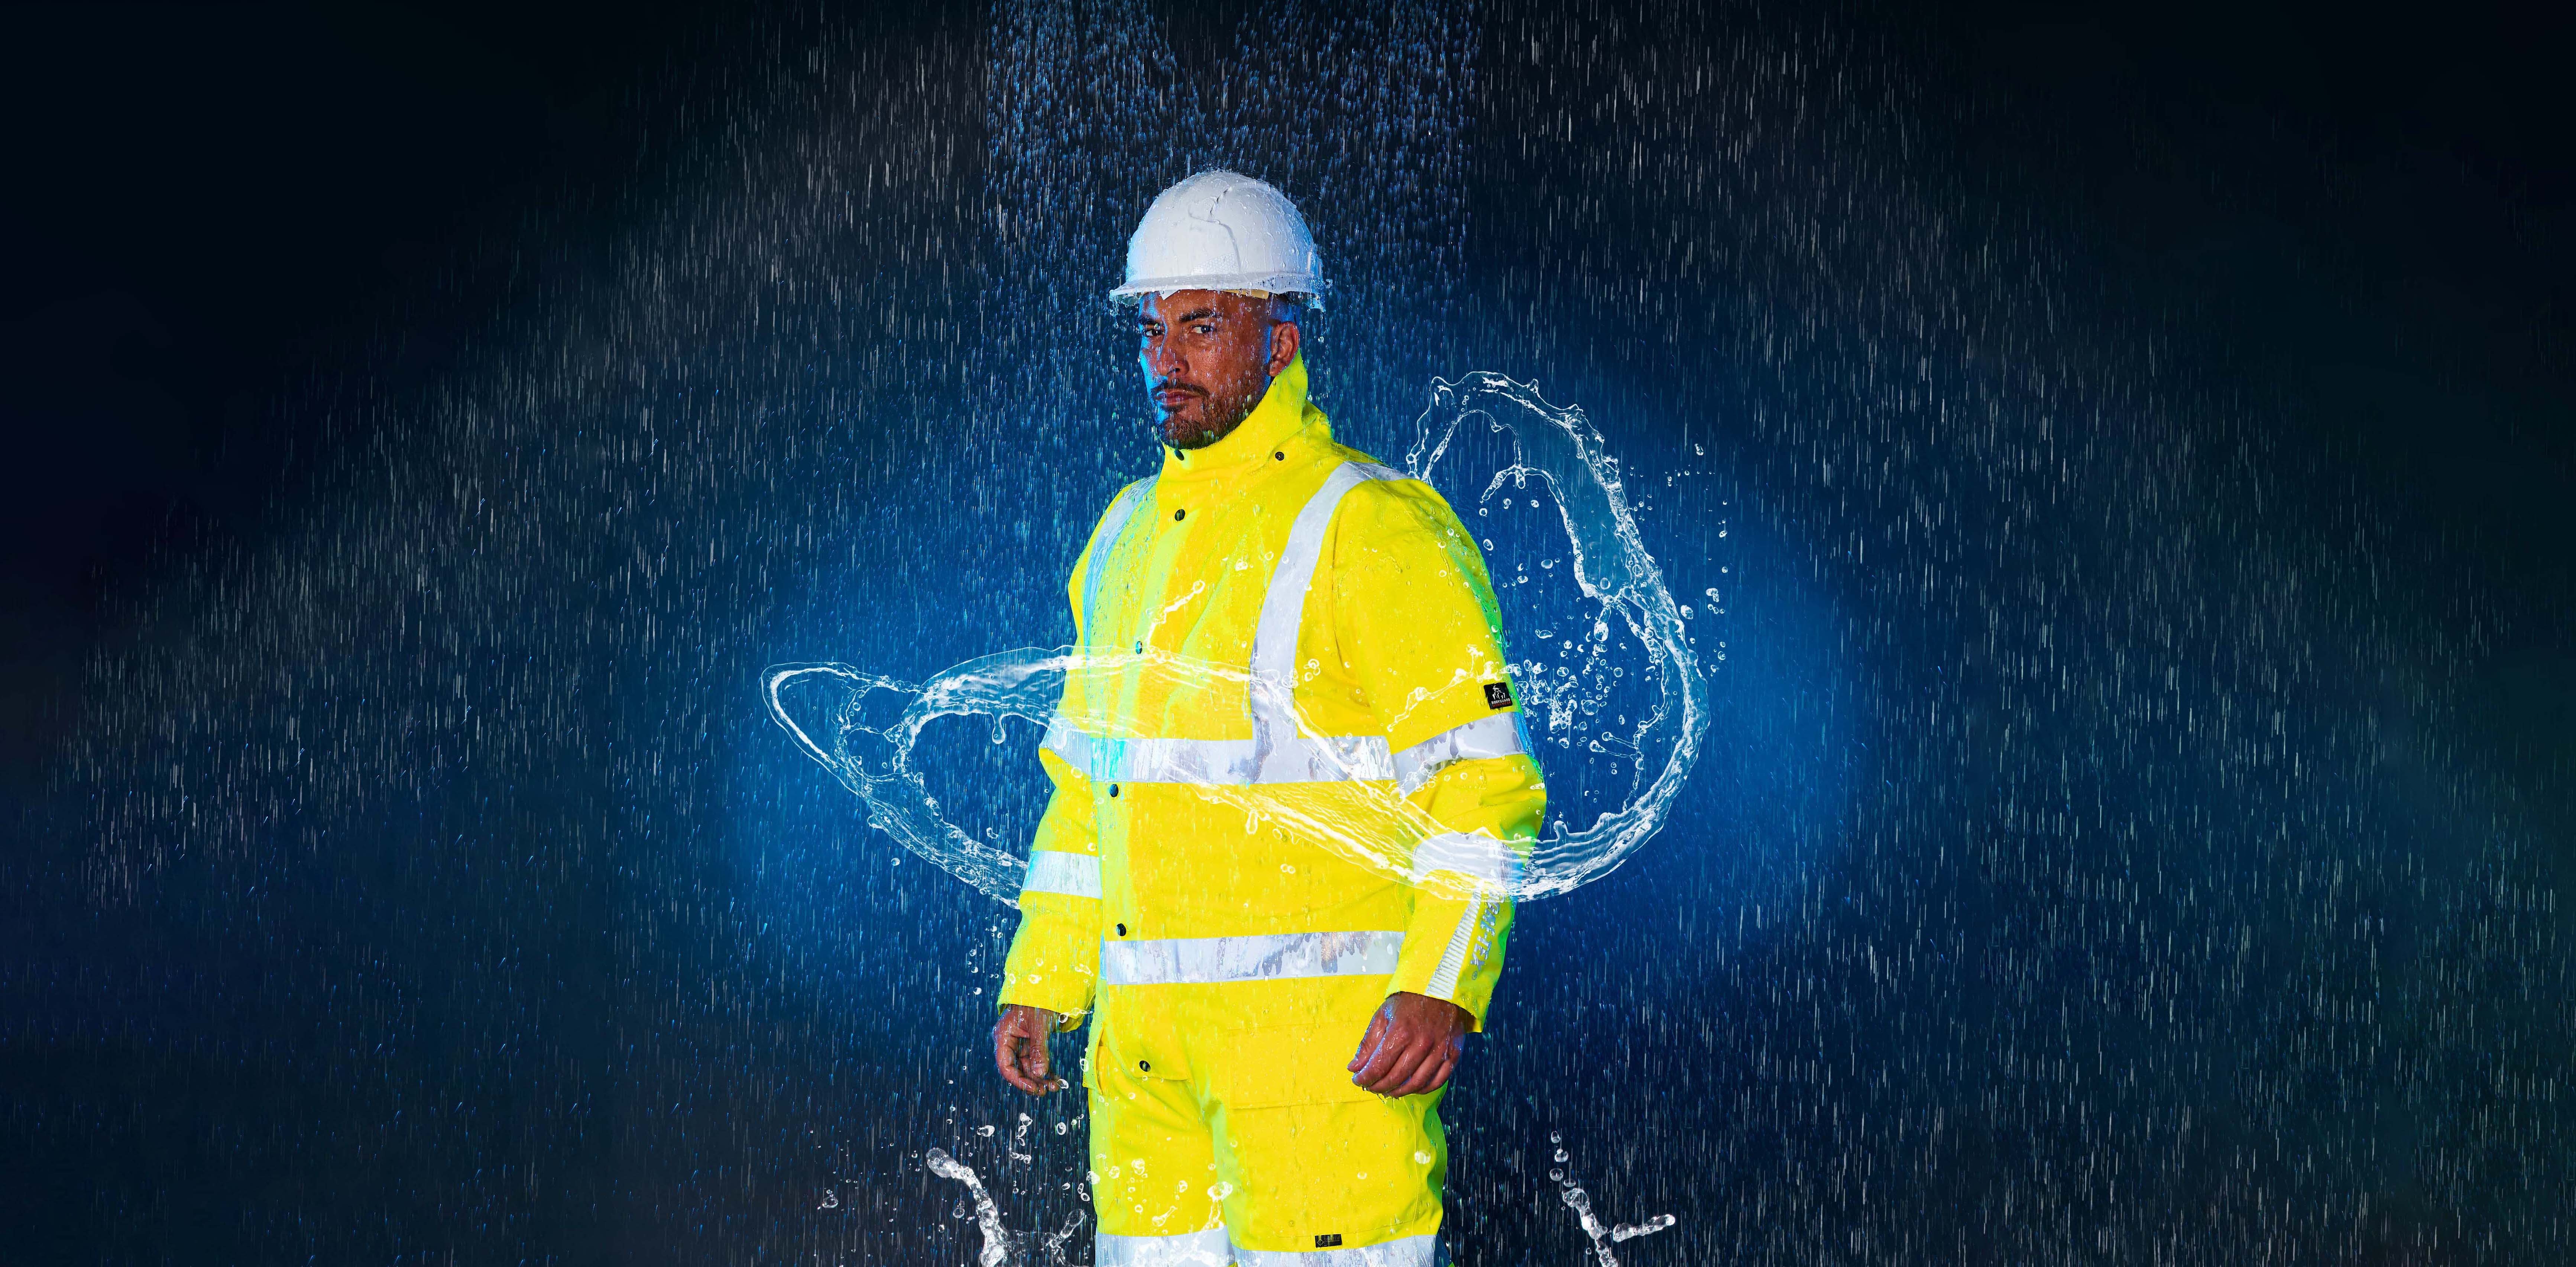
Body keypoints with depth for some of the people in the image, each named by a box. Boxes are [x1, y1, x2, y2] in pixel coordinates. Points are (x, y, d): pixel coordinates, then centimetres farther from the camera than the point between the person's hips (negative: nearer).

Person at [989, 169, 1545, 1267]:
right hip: (1147, 1039, 7)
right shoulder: (1130, 535, 16)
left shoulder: (1373, 531, -7)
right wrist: (1039, 985, 17)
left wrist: (1439, 989, -22)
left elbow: (1486, 784, -11)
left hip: (1322, 1036, -7)